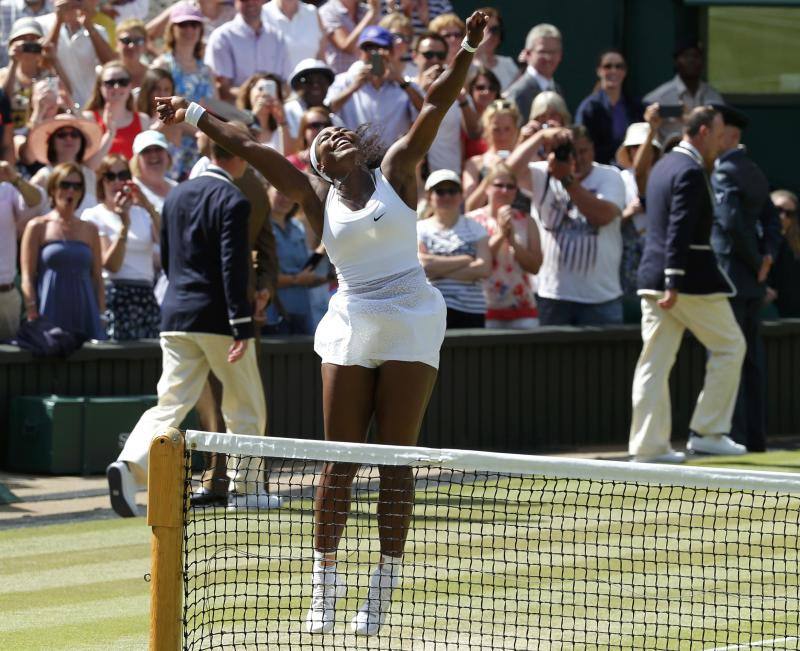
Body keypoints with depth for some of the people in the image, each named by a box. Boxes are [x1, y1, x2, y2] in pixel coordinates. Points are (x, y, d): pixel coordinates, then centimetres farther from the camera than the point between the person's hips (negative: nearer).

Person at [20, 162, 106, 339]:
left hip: (84, 316, 3)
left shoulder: (90, 230, 15)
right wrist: (33, 321, -10)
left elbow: (97, 277, 14)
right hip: (51, 316, -3)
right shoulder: (37, 227, 4)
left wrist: (101, 315, 5)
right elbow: (27, 277, -1)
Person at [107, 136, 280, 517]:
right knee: (245, 407, 11)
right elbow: (234, 267, -18)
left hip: (175, 315, 6)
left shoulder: (177, 195, 11)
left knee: (171, 402, 1)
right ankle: (244, 488, 17)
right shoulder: (233, 202, -11)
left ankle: (131, 464, -23)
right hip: (218, 318, -6)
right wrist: (242, 326, -19)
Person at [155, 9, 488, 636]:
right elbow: (252, 149, 10)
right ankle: (324, 583, 4)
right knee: (340, 459, -1)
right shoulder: (317, 196, 9)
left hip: (412, 319, -2)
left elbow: (436, 106, -3)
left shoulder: (395, 172, 3)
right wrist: (195, 115, 11)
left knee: (396, 457, -2)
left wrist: (468, 49, -12)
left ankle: (384, 585, 0)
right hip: (350, 324, 2)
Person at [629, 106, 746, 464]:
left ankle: (648, 445, 4)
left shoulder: (663, 166, 16)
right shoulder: (690, 172, -15)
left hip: (653, 275, 9)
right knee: (730, 347, 6)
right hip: (691, 278, -9)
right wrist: (674, 283, -25)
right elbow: (680, 229, -22)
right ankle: (707, 431, 5)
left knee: (655, 361, 6)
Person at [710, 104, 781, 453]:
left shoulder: (724, 172, -13)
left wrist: (755, 260, -14)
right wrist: (767, 254, 3)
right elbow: (771, 220, 16)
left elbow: (730, 220, -24)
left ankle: (731, 435, -8)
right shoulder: (753, 172, 15)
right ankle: (754, 436, 13)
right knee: (750, 360, 10)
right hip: (752, 281, 9)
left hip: (726, 277, -9)